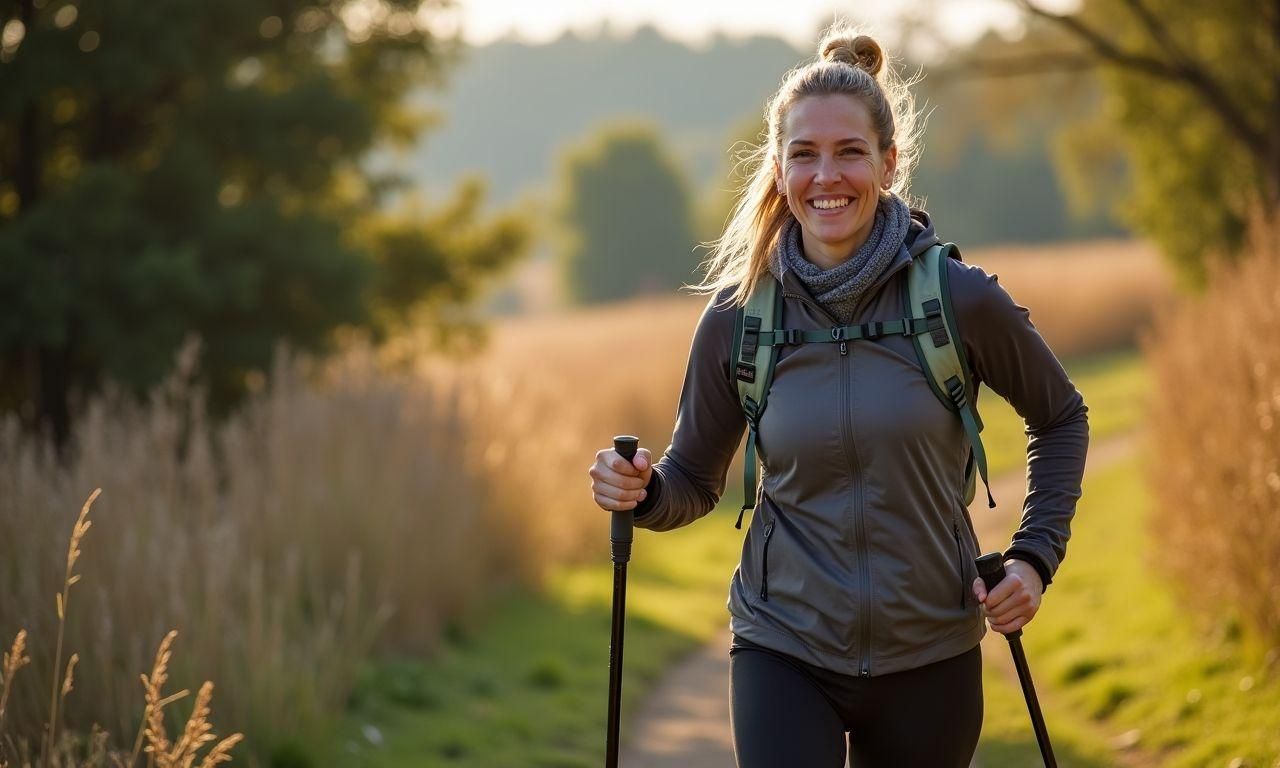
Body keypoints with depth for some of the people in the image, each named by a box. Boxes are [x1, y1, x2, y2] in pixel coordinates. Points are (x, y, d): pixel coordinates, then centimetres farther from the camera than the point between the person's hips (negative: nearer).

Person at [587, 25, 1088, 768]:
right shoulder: (737, 321, -5)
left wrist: (1035, 557, 0)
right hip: (786, 653, 0)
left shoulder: (959, 300, -9)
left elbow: (1061, 417, 9)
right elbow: (696, 480, 8)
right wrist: (643, 491, -14)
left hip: (930, 657, 0)